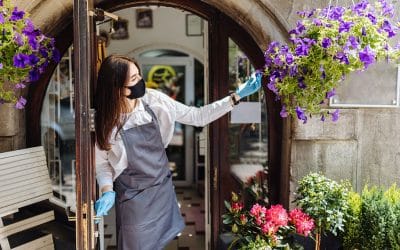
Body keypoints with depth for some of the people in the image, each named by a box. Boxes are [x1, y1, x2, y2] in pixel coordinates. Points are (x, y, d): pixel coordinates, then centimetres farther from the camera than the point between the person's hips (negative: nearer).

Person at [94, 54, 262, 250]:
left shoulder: (153, 100, -10)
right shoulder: (104, 121, -16)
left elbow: (198, 117, -6)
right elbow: (101, 162, -2)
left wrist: (236, 96, -11)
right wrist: (107, 191, -20)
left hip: (163, 189, 3)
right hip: (133, 197, -3)